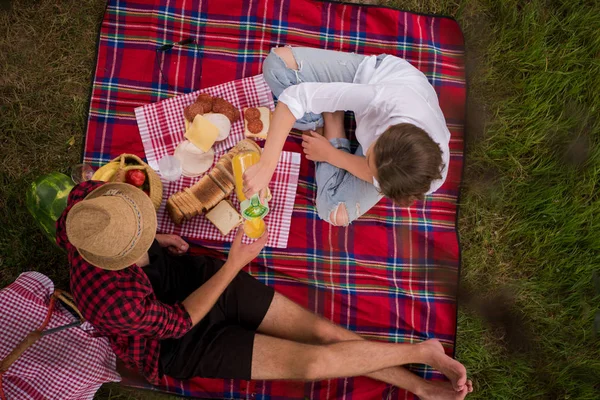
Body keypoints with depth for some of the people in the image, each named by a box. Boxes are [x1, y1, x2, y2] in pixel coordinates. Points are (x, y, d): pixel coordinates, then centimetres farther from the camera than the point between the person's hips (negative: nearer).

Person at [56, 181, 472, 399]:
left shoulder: (92, 195, -21)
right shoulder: (116, 302, -37)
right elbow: (180, 320, -20)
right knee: (313, 362, -15)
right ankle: (422, 350, 5)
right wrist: (235, 265, -18)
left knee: (324, 331, -1)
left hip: (195, 275, 6)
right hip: (180, 342, -5)